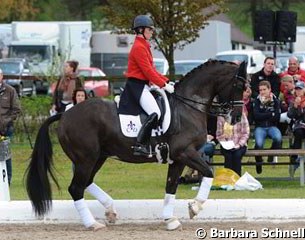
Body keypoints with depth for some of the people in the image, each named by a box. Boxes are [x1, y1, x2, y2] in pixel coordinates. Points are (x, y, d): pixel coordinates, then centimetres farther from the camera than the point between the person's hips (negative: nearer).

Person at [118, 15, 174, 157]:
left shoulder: (144, 46, 19)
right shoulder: (139, 47, -14)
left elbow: (151, 70, 20)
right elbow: (148, 71, -19)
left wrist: (166, 81, 10)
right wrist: (163, 85, -17)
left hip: (143, 86, 11)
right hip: (136, 85, -11)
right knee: (155, 113, -24)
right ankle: (140, 146, -28)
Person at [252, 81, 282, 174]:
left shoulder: (275, 101, 5)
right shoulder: (257, 101, 4)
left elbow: (277, 117, -3)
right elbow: (256, 116, -9)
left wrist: (264, 116, -9)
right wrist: (271, 114, -9)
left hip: (272, 126, 1)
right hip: (260, 127, -1)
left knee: (278, 138, -34)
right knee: (259, 143, -31)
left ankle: (271, 155, -3)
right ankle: (258, 161, 1)